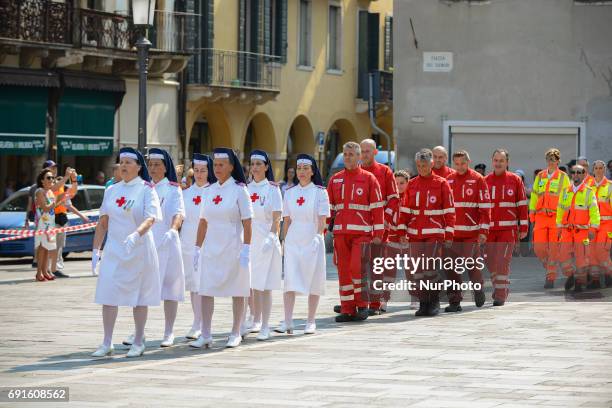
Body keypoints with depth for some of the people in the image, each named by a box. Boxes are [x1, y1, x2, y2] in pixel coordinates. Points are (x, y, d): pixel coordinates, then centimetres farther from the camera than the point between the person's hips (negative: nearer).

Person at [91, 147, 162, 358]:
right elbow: (103, 222, 12)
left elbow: (150, 218, -18)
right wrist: (96, 250, 7)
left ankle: (138, 343, 13)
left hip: (139, 251, -4)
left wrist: (135, 234, -36)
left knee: (139, 296, 3)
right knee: (108, 295, -2)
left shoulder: (146, 189, -5)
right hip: (114, 250, 4)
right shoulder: (111, 191, 9)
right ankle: (107, 344, 3)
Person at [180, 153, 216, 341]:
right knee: (192, 283, 7)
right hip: (188, 242, 4)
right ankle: (198, 324, 13)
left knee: (203, 283, -8)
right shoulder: (186, 192, 11)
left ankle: (198, 325, -7)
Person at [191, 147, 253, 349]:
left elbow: (247, 223, -8)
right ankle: (205, 335, 1)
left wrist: (246, 249, -14)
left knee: (237, 291, 5)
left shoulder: (239, 190, -5)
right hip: (211, 248, 5)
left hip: (232, 247, -5)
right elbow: (203, 222, 12)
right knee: (206, 290, -1)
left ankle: (236, 334, 15)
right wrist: (197, 247, 9)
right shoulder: (210, 190, 8)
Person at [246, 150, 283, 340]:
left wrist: (271, 237, -18)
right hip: (248, 240, 5)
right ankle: (256, 321, 21)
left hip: (266, 241, -5)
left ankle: (265, 327, -5)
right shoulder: (246, 188, 11)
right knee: (250, 284, 6)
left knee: (264, 285, -6)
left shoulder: (272, 189, -2)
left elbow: (276, 218, -6)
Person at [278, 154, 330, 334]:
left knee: (313, 281, 2)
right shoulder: (290, 193, 9)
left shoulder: (320, 192, -1)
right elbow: (286, 220, 11)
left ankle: (311, 322, 10)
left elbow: (322, 219, -4)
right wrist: (285, 240, 6)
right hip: (293, 241, 2)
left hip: (312, 241, -2)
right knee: (290, 281, -7)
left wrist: (317, 237, -13)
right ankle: (287, 322, -10)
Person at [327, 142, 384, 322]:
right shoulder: (335, 180, 12)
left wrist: (378, 235, -5)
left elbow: (377, 208, 0)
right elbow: (329, 208, 15)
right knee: (344, 270, 3)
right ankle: (347, 309, 8)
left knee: (357, 267, -14)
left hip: (362, 232, -4)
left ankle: (362, 305, 1)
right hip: (341, 233, 4)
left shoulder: (368, 179, 2)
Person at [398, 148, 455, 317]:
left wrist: (449, 235, -5)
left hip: (435, 233, -4)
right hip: (415, 234, 4)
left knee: (430, 266, -11)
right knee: (418, 268, 3)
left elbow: (449, 211, -1)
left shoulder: (441, 183, -1)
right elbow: (404, 209, 10)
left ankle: (434, 301, 4)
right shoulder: (412, 184, 9)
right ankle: (423, 303, 11)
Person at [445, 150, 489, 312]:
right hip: (452, 232, 4)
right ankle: (454, 301, 4)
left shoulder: (478, 180, -2)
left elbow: (485, 207, -4)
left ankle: (478, 289, 29)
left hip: (471, 232, -4)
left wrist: (483, 231, -10)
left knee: (472, 265, 2)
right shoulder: (448, 180, 10)